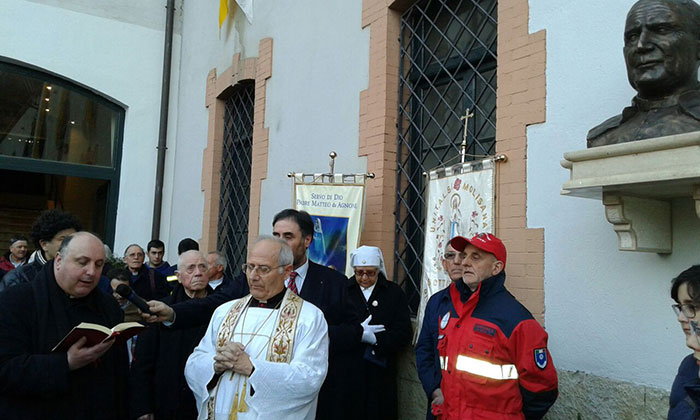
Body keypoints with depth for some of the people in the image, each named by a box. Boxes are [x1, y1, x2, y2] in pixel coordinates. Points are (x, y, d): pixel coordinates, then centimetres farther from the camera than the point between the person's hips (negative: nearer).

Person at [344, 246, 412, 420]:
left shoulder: (394, 292, 8)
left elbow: (405, 333, -1)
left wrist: (374, 339, -11)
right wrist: (358, 332, -16)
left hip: (380, 374, 0)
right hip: (349, 372, 0)